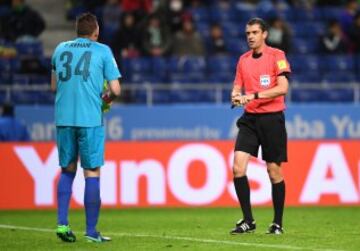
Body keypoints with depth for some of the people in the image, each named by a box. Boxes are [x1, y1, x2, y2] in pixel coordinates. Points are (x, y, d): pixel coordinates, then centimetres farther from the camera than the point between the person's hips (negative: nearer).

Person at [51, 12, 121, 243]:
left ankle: (62, 222, 4)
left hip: (63, 118, 4)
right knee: (92, 173, 1)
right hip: (90, 118, -4)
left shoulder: (60, 49, 13)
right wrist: (107, 97, 17)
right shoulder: (102, 51, 1)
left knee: (67, 170, 15)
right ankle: (91, 231, 2)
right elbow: (115, 89, -3)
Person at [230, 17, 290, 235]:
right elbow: (237, 87, 17)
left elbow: (282, 88, -14)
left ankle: (278, 223, 13)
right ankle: (248, 221, -3)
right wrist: (236, 97, -7)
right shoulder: (243, 60, 12)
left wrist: (254, 95, -21)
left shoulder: (277, 56, -5)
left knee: (274, 171, 1)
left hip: (272, 118, -5)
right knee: (238, 167, -10)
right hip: (250, 119, 5)